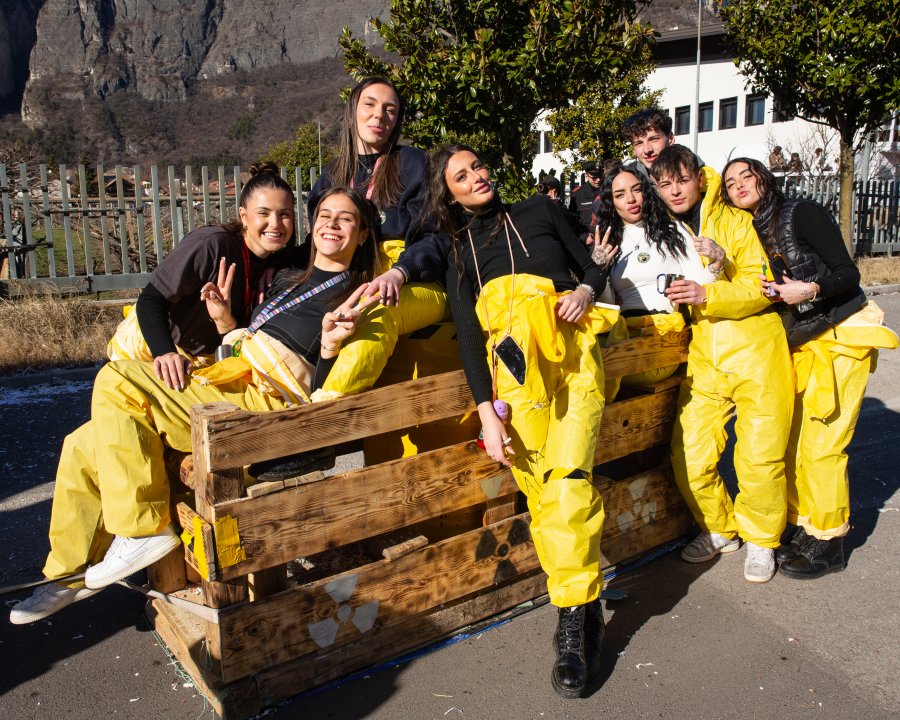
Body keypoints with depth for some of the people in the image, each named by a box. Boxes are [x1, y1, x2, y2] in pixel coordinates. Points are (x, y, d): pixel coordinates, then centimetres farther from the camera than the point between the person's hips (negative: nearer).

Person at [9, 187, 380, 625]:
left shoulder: (358, 294, 1)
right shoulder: (288, 280, 24)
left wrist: (330, 346, -28)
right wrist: (224, 319, 7)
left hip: (264, 402, -8)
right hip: (232, 380, 8)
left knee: (117, 383, -23)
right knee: (84, 445, 2)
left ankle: (143, 528, -15)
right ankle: (73, 572, 18)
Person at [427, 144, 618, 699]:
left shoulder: (540, 211, 20)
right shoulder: (459, 253, 18)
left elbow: (593, 268, 23)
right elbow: (468, 336, 8)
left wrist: (585, 292, -3)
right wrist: (487, 413, -4)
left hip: (573, 354, 0)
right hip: (515, 368, 1)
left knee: (568, 480, -18)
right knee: (542, 492, -12)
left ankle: (574, 619, -12)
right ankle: (585, 609, -1)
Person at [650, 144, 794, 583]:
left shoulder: (734, 221, -1)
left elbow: (761, 287, -9)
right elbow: (660, 295, 24)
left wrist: (708, 295, -22)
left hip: (756, 351, -3)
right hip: (704, 357, 3)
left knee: (760, 456, -3)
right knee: (689, 457, -4)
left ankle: (760, 539, 23)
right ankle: (719, 529, 23)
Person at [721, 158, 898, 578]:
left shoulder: (802, 213, -10)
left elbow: (848, 274, -12)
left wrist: (810, 289, -29)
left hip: (840, 338, -6)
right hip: (797, 344, 6)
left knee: (821, 447, -7)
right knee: (791, 442, 2)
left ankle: (828, 545, 8)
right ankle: (805, 529, 18)